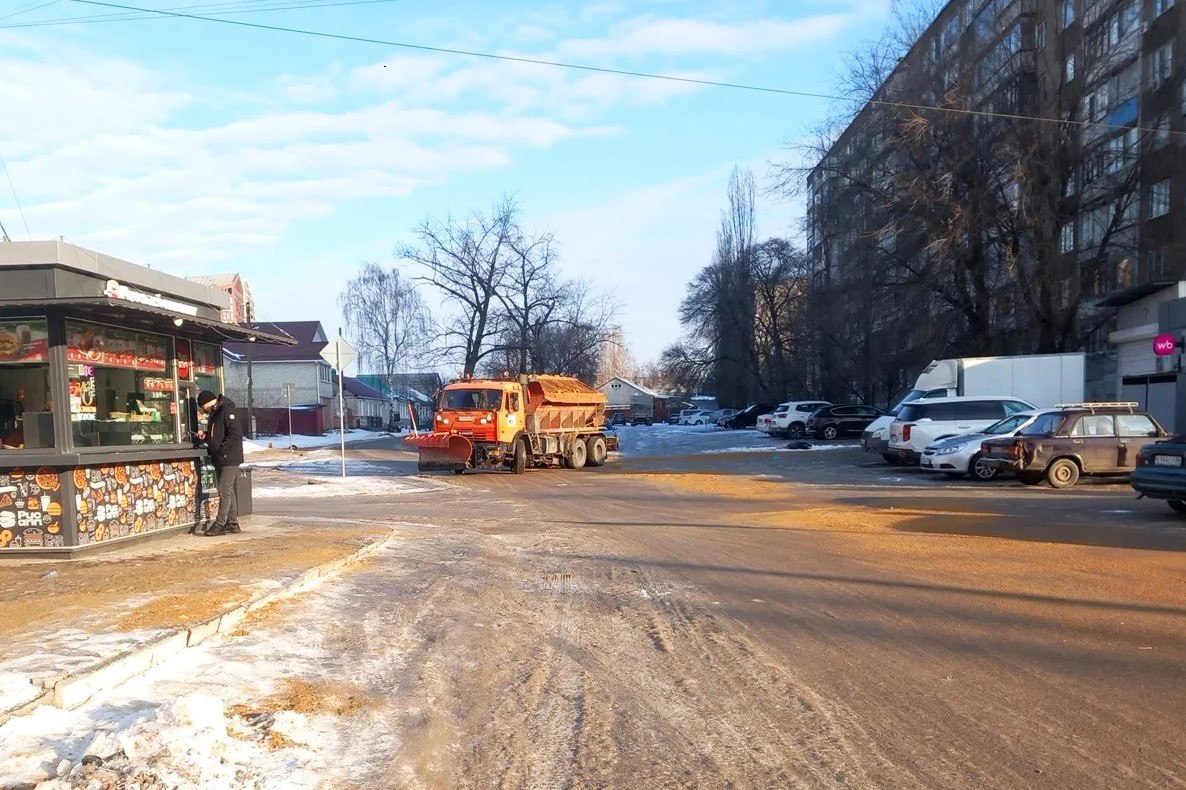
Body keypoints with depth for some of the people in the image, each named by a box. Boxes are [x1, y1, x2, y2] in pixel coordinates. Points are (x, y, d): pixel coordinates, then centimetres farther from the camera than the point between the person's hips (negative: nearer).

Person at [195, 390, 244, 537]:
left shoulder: (227, 411, -15)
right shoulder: (215, 414, 17)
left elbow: (236, 434, -23)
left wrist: (223, 450, -22)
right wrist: (205, 436, 9)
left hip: (229, 459, -10)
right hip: (220, 460, 10)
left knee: (224, 491, -8)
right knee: (228, 491, 12)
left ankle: (219, 524, -6)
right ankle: (232, 523, 18)